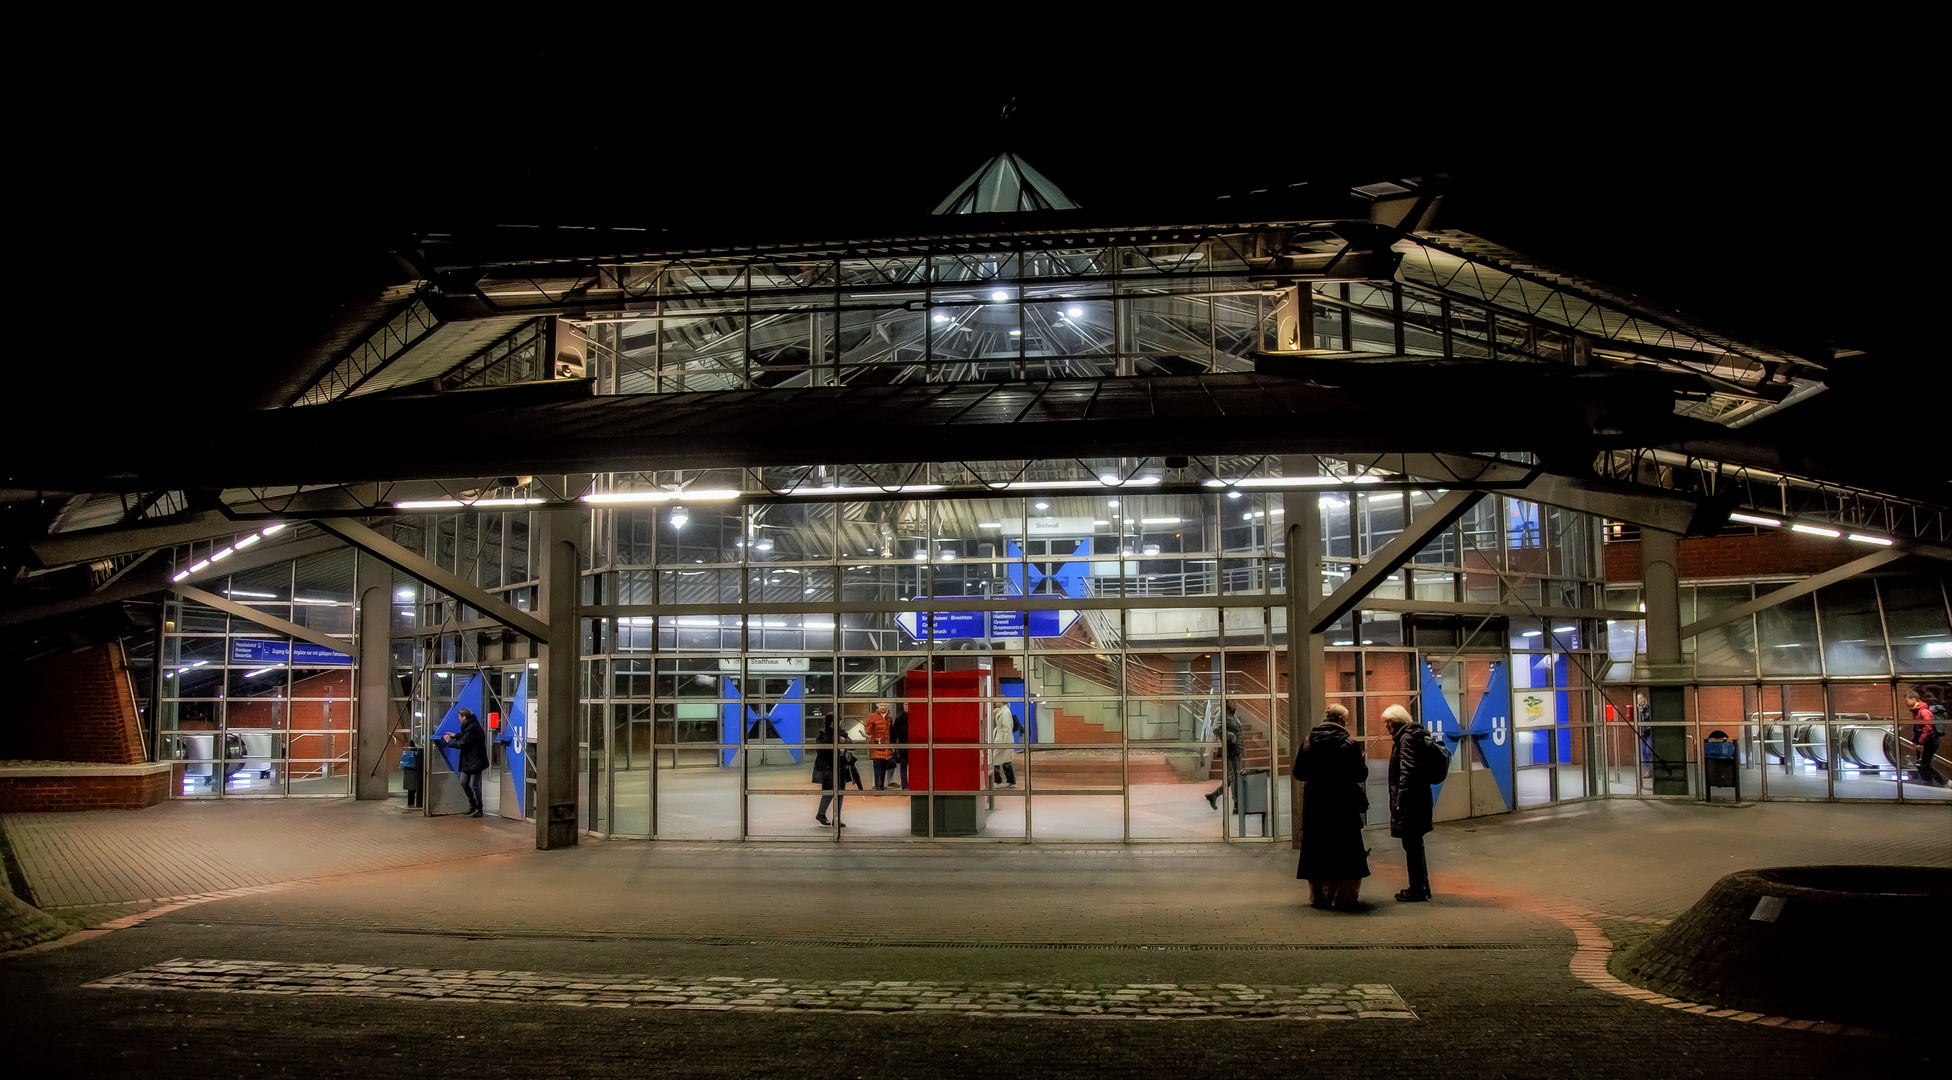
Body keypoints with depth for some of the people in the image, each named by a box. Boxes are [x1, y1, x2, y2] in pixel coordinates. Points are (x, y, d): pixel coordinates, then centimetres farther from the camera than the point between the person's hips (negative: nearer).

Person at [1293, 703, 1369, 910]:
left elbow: (1298, 773, 5)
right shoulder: (1349, 744, -10)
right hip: (1343, 807, -3)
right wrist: (1364, 765, 15)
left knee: (1317, 853, 11)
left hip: (1313, 807, 3)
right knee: (1346, 854, 7)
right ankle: (1343, 897, 6)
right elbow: (1361, 775, -5)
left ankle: (1319, 896, 14)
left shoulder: (1308, 742, 0)